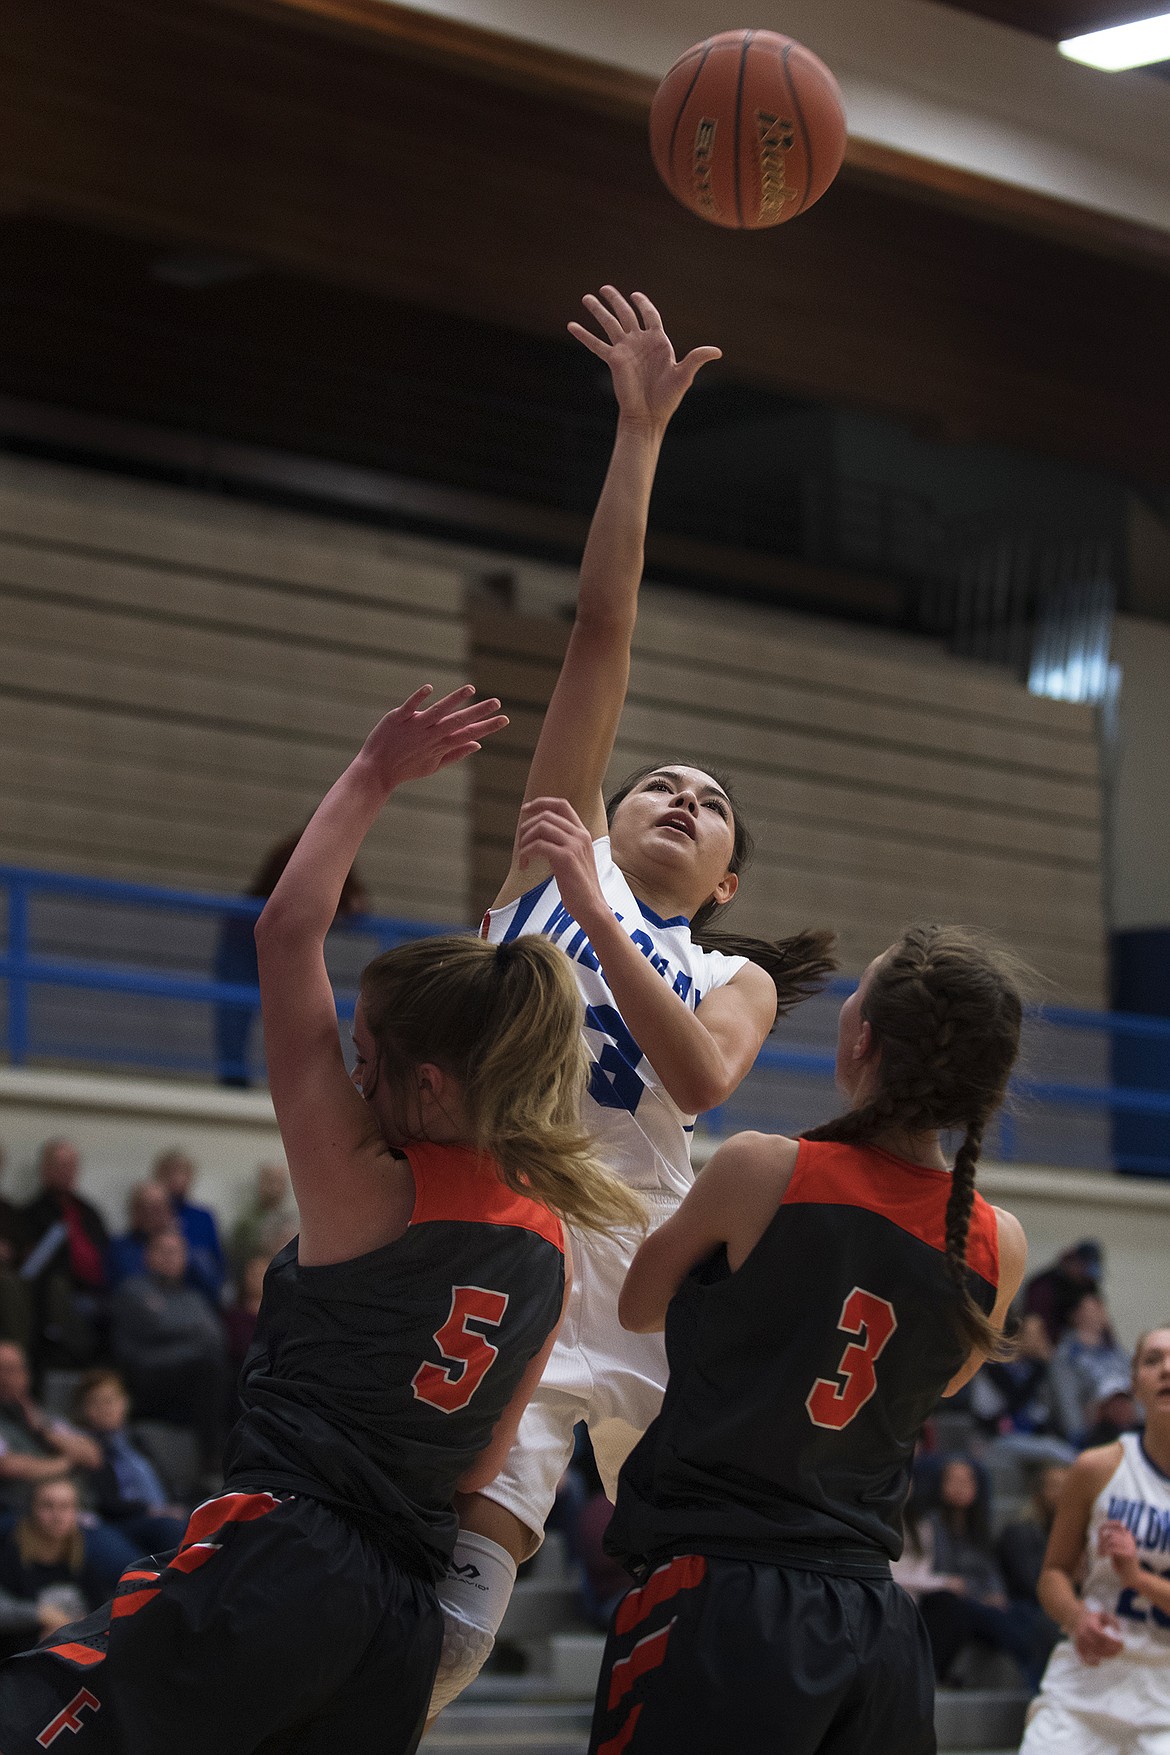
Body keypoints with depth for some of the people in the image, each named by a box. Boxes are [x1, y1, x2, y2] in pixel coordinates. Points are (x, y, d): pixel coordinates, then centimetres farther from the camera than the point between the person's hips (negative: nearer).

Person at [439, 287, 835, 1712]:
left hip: (651, 1281, 4)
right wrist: (640, 432, 4)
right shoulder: (559, 857, 16)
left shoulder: (737, 980, 21)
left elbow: (699, 1075, -5)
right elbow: (601, 628, 9)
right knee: (437, 1631, -15)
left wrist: (592, 914, -12)